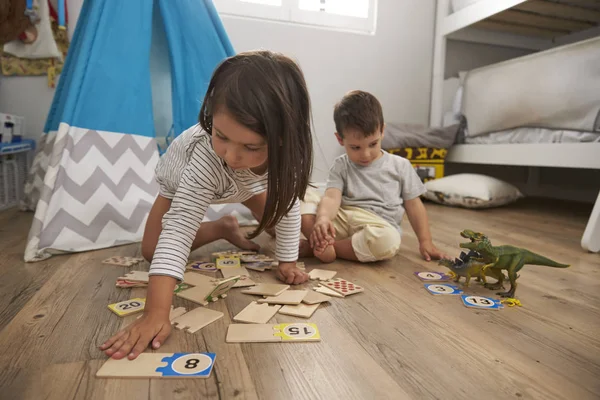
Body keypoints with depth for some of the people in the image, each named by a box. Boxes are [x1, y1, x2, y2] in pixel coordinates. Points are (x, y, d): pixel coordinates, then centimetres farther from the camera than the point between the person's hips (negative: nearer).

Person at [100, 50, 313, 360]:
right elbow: (177, 230, -51)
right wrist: (155, 313, -58)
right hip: (183, 177, -2)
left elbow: (287, 200, -22)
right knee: (152, 250, -10)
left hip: (243, 182, 3)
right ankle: (223, 229, 10)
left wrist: (287, 261, -23)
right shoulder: (205, 159, -49)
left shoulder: (285, 148, -37)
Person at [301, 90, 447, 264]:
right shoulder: (341, 166, 7)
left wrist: (425, 241, 3)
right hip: (341, 220, 1)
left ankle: (319, 245, -22)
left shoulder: (400, 166, 7)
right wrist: (323, 218, -32)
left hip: (379, 226, 0)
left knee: (389, 240, -38)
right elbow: (332, 197, -10)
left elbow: (414, 205, 10)